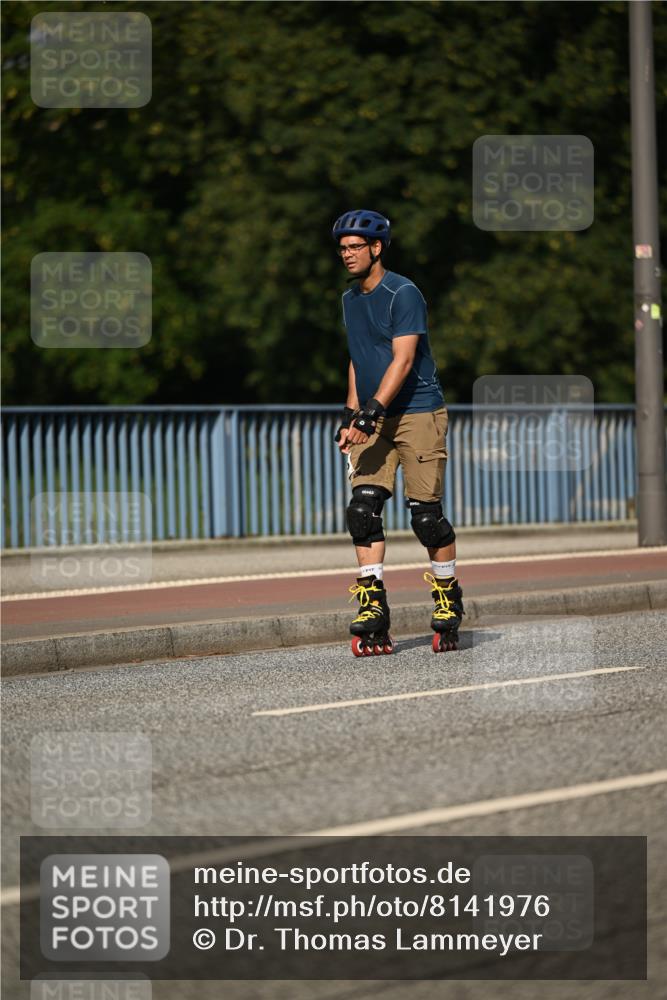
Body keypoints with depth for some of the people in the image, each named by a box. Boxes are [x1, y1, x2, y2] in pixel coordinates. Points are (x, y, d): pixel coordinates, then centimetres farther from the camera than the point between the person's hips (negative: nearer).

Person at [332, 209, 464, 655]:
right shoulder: (351, 299, 13)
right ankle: (373, 613, -9)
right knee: (363, 509, -8)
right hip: (374, 418, 7)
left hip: (418, 413, -7)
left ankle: (449, 598, 15)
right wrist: (351, 415, 15)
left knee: (425, 514, -5)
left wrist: (370, 412, -28)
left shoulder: (403, 294, -12)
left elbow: (403, 360, -20)